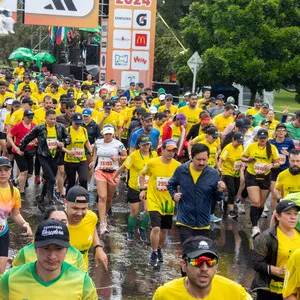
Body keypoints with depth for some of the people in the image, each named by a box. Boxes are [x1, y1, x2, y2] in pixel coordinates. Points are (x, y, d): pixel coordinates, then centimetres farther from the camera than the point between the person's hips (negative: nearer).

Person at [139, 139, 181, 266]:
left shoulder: (177, 166, -5)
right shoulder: (152, 163, -9)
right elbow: (142, 175, 9)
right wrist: (142, 189, 0)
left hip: (168, 202, 3)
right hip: (154, 201, -3)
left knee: (164, 230, 13)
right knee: (156, 228, -15)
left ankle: (159, 250, 39)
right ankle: (153, 254, 4)